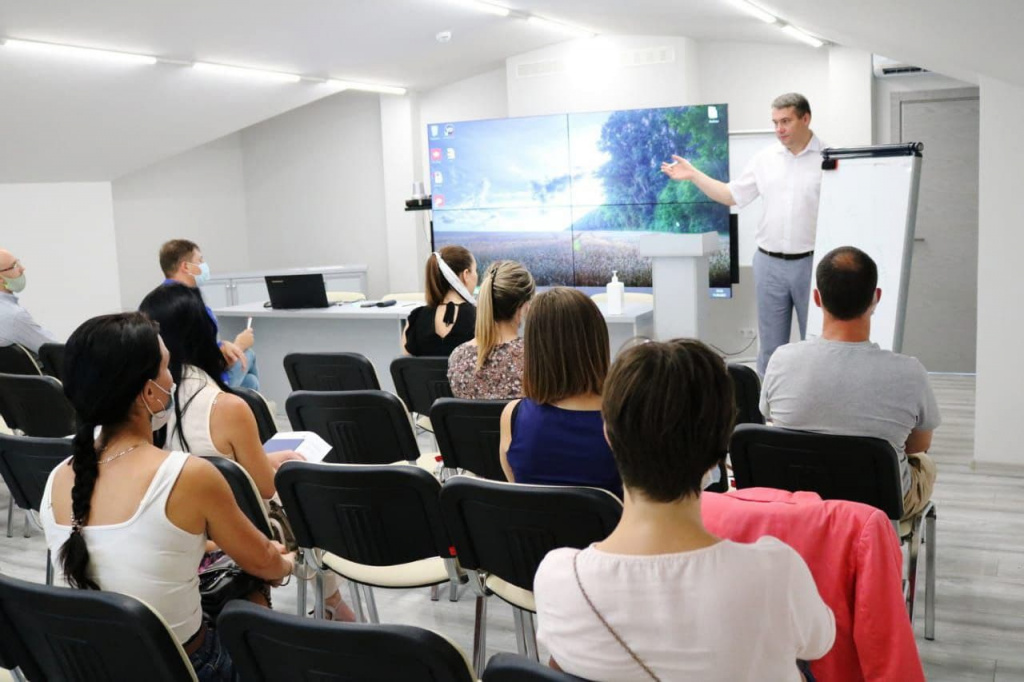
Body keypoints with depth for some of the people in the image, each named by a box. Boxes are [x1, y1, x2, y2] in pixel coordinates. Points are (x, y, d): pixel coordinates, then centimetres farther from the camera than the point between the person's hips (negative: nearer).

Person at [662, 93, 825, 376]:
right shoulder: (765, 159, 7)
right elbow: (732, 195, 13)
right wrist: (693, 174, 8)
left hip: (811, 264, -3)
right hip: (769, 263, 3)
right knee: (770, 345, 10)